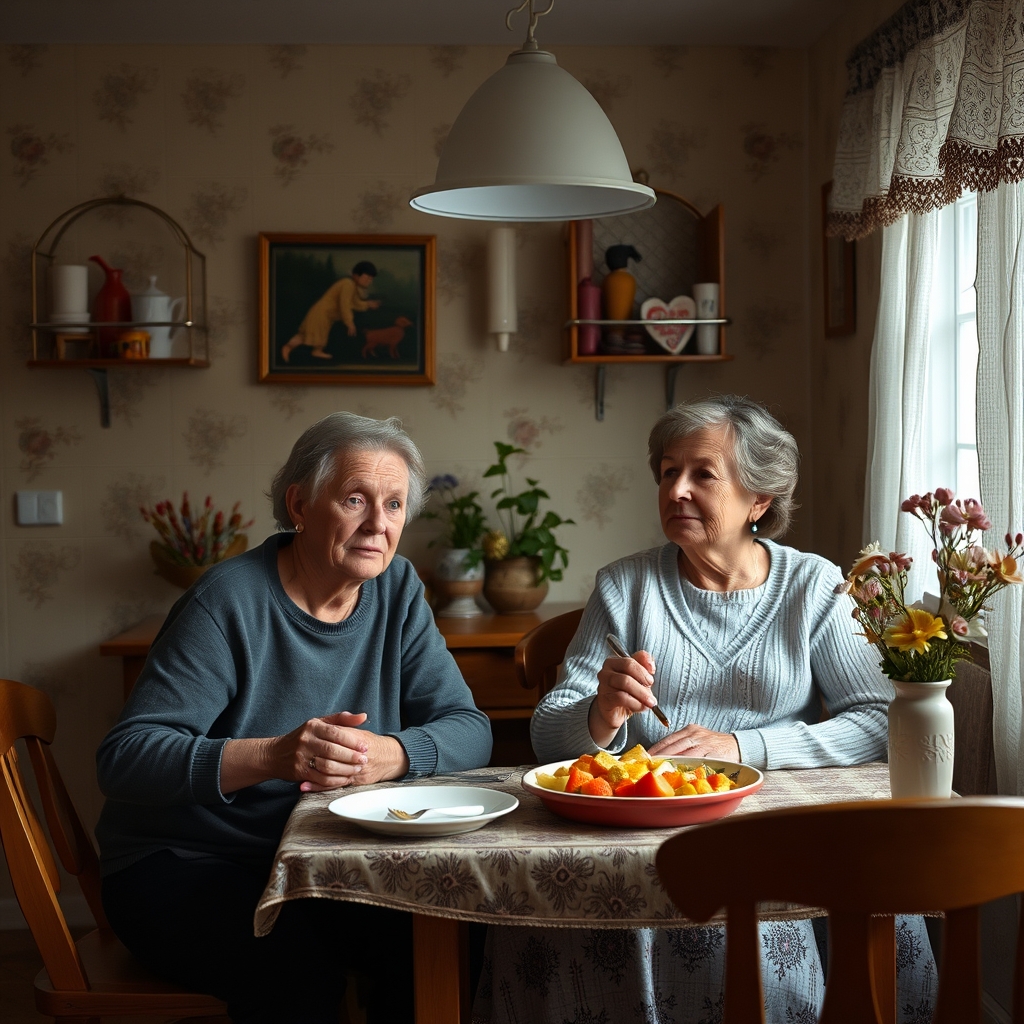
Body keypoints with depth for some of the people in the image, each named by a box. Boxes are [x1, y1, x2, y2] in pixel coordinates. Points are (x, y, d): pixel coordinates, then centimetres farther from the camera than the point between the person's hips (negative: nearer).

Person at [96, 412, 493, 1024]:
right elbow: (125, 758, -22)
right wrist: (272, 755, -36)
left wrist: (389, 755, -26)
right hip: (182, 863, -5)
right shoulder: (230, 601, -16)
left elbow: (469, 730, -3)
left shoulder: (395, 589, 2)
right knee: (299, 965, -33)